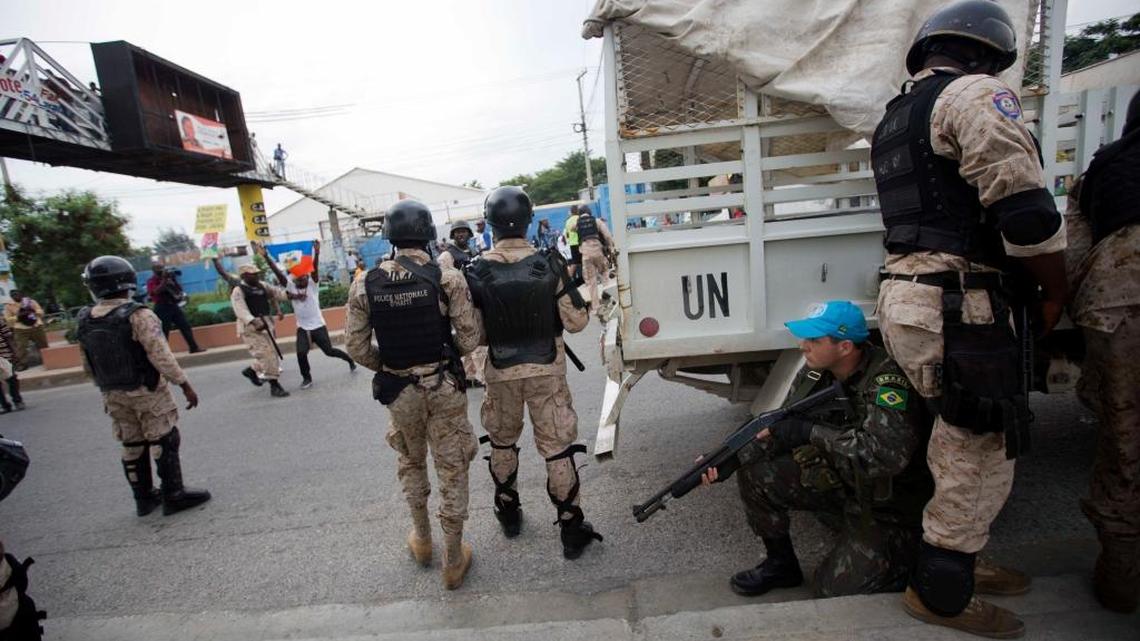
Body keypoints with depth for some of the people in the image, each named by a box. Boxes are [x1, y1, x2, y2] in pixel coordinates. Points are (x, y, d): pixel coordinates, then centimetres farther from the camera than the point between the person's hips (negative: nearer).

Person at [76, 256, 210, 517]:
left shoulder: (85, 321, 1)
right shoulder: (138, 315, -19)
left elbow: (87, 364, 10)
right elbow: (160, 356, -23)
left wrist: (108, 386, 24)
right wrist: (185, 385, -16)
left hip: (113, 395, 6)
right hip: (147, 391, -6)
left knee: (132, 446, 16)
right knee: (164, 442, 4)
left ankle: (144, 498, 26)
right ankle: (174, 496, 9)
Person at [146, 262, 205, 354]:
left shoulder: (169, 278, 13)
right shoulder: (151, 281, -3)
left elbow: (180, 289, 14)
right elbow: (156, 291, -22)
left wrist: (174, 280, -2)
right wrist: (164, 280, -24)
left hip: (174, 306, 5)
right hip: (162, 308, -5)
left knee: (185, 326, 3)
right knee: (164, 331, -4)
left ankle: (194, 347, 8)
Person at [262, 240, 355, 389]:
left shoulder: (313, 284, -9)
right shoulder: (290, 286, -4)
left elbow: (315, 269, -25)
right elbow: (277, 272, -12)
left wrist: (316, 252, -41)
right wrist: (266, 257, -20)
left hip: (318, 326, -2)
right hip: (302, 328, 2)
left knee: (329, 351, 6)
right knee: (301, 353, -12)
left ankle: (350, 360, 32)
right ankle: (307, 378, 8)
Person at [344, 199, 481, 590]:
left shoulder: (364, 286, -6)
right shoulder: (448, 279, -14)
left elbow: (356, 347, -2)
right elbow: (469, 340, -13)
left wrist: (388, 367, 14)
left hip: (398, 390, 3)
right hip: (444, 386, -2)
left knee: (411, 462, 26)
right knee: (452, 471, 11)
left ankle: (422, 539, 43)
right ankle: (453, 561, 24)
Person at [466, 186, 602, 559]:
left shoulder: (477, 272, -10)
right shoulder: (550, 266, -12)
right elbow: (576, 322, -8)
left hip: (501, 373, 1)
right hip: (547, 370, -1)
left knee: (502, 444, 23)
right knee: (557, 448, 10)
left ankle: (508, 513, 40)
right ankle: (572, 529, 19)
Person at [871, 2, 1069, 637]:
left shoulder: (896, 118, 21)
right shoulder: (977, 93, -7)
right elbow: (1026, 211, -17)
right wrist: (1056, 292, 0)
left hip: (910, 296, 9)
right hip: (956, 310, -9)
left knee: (963, 444, 22)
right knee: (984, 456, 4)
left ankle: (957, 560, 37)